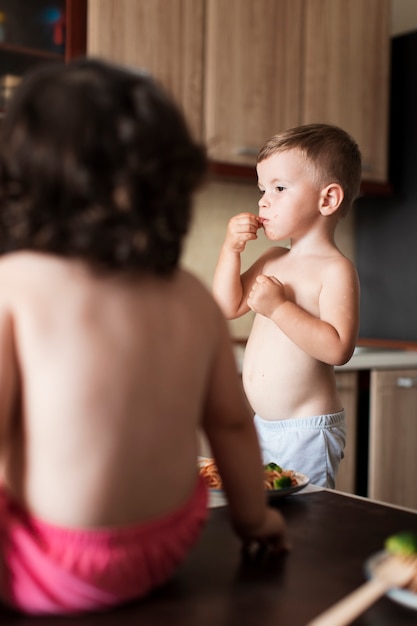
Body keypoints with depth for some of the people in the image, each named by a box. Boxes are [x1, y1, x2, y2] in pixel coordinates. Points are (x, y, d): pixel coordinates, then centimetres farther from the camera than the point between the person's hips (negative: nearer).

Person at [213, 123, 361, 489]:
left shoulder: (336, 269, -14)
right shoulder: (272, 260, 10)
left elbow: (338, 348, -24)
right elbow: (229, 307, 12)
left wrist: (278, 307, -25)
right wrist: (231, 249, 2)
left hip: (306, 430, -8)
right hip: (262, 426, 8)